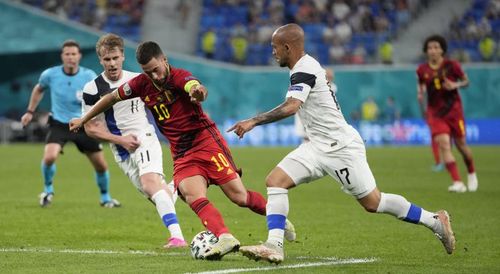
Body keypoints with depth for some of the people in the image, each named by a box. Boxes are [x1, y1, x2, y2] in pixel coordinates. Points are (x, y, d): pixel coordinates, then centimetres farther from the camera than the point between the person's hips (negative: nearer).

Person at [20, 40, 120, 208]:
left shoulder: (89, 76, -11)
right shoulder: (50, 75, -8)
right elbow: (39, 89, 14)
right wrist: (30, 112, 14)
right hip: (59, 124, -1)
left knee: (101, 165, 2)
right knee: (49, 157, -27)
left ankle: (105, 198, 30)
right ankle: (48, 190, 3)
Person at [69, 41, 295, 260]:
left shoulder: (179, 77, -14)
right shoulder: (142, 84, 3)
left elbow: (195, 87, -38)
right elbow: (112, 97, 18)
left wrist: (198, 92, -63)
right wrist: (83, 119, 25)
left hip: (206, 140, -4)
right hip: (181, 154, 4)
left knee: (239, 196, -9)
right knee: (193, 196, -24)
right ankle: (225, 237, -37)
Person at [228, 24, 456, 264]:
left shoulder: (304, 69, -19)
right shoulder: (307, 66, 11)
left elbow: (291, 107, -34)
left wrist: (254, 121, -34)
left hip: (341, 148, -10)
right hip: (318, 146, 10)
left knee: (373, 203, -1)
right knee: (275, 181, -7)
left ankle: (435, 221, 15)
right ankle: (274, 246, -13)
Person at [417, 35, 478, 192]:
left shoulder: (451, 66, -8)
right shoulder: (422, 70, -2)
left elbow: (466, 81, 4)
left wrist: (455, 85, -16)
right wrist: (420, 96, -4)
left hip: (453, 110, -1)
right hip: (435, 113, 1)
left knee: (460, 144, 7)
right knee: (443, 144, -17)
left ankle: (472, 174, 36)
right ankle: (457, 182, -21)